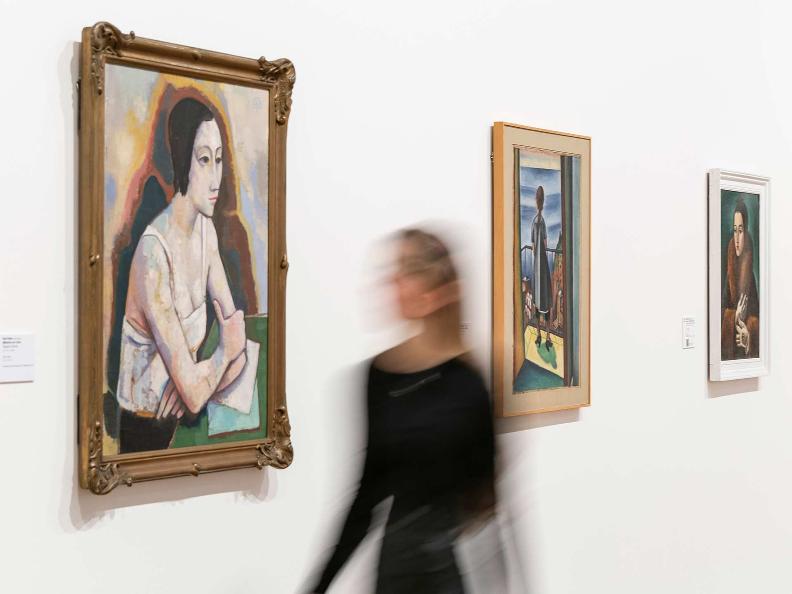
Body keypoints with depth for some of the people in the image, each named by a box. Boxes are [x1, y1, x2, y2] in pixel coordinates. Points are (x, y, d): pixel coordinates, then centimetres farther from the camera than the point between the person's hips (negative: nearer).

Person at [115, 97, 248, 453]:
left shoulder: (207, 229, -3)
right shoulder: (154, 252, -25)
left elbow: (237, 334, 3)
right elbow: (193, 394, -23)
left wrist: (193, 381, -12)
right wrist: (226, 350, -6)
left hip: (179, 417, 6)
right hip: (143, 429, -6)